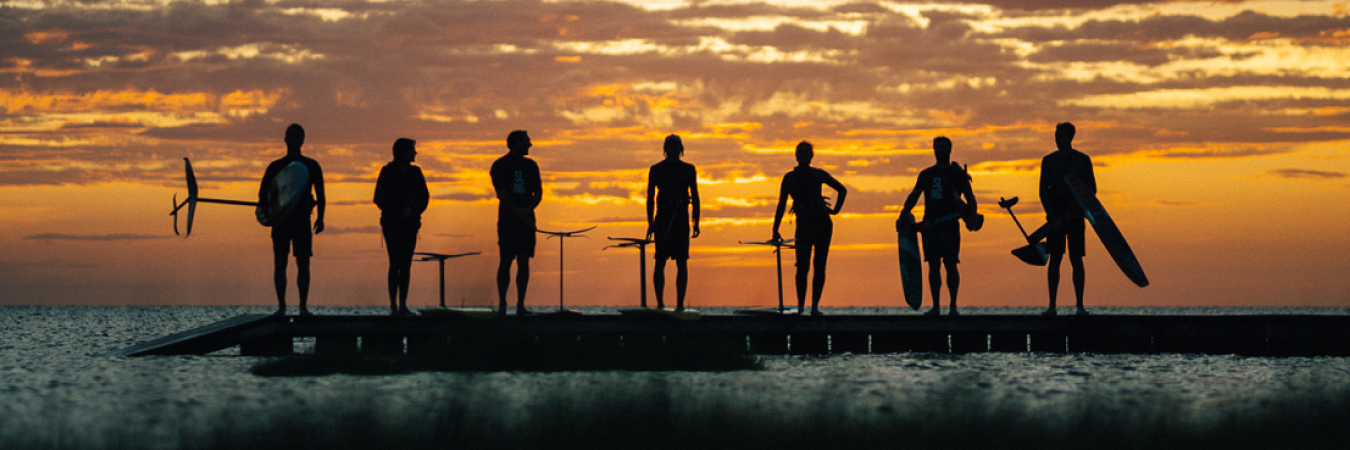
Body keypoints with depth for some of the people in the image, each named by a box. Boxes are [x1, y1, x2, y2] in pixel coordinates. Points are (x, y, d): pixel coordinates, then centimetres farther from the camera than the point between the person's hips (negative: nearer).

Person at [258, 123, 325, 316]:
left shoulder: (311, 166, 9)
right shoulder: (275, 166, 10)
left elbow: (320, 193, 9)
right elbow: (263, 193, 7)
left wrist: (320, 217, -2)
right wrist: (268, 215, -9)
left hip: (302, 220, -1)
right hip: (280, 220, 1)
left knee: (303, 264, -3)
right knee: (280, 263, -3)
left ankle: (303, 306, -1)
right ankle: (281, 306, 1)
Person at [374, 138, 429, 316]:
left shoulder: (415, 172, 10)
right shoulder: (388, 172, -2)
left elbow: (424, 197, 10)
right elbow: (379, 199, -2)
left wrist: (413, 210, -8)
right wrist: (398, 213, -10)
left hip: (410, 223, 4)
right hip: (392, 224, -4)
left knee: (406, 264, 2)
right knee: (395, 263, -9)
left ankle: (402, 306, 4)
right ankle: (393, 306, -7)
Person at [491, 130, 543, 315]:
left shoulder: (530, 165, 15)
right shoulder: (500, 165, 0)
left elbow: (538, 192, 13)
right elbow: (501, 193, -8)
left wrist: (528, 209, -6)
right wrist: (518, 212, -15)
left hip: (526, 220, 4)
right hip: (508, 219, -4)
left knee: (524, 261, 0)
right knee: (506, 261, -7)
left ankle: (521, 305, 2)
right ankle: (502, 304, -3)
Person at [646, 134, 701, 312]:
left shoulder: (689, 170, 11)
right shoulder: (656, 170, 7)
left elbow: (695, 197, 12)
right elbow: (650, 197, 5)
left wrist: (696, 222, 5)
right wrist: (651, 222, -3)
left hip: (682, 220, 1)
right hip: (662, 221, -1)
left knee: (682, 262, -3)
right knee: (660, 261, -5)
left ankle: (680, 303, -2)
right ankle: (660, 302, -2)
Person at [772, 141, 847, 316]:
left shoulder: (819, 175, 8)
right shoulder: (789, 178, 7)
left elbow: (842, 190, 20)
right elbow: (781, 204, 7)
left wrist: (835, 210, 10)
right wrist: (775, 230, 5)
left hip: (822, 223, 1)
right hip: (803, 224, -1)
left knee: (819, 266, -2)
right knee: (802, 267, -12)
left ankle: (815, 306, 1)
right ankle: (800, 305, -2)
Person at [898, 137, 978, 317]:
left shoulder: (957, 174, 5)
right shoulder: (926, 174, 15)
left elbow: (970, 198, 4)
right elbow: (913, 197, 15)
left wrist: (971, 216, -14)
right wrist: (903, 216, 2)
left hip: (950, 227, -3)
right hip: (930, 226, 3)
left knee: (950, 265, -5)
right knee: (934, 266, 1)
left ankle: (953, 307, 0)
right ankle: (936, 306, 5)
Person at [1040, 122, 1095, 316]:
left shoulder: (1082, 160, 4)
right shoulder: (1048, 161, 8)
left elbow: (1092, 189, 5)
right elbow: (1043, 191, 5)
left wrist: (1077, 209, -11)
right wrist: (1053, 216, -6)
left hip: (1075, 215, -1)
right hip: (1055, 216, 1)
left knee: (1076, 259, -4)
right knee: (1055, 259, -2)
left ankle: (1080, 305, -1)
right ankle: (1052, 305, -1)